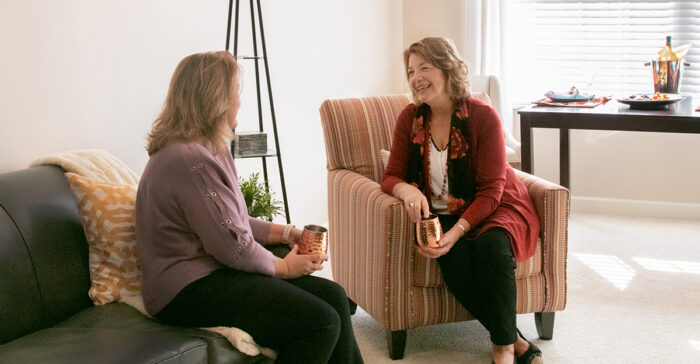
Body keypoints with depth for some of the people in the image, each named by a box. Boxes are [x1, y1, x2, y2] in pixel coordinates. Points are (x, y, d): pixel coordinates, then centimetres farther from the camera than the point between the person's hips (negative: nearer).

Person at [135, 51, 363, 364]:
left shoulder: (208, 149, 14)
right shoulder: (190, 161, -21)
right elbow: (232, 246, -19)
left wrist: (284, 232, 10)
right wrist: (283, 266, -3)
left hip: (212, 271, 11)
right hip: (188, 291, -11)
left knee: (333, 297, 0)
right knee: (321, 321, -19)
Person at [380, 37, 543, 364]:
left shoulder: (483, 117, -12)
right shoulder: (410, 117, 0)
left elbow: (490, 190, -13)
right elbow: (391, 176, -1)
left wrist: (457, 231, -29)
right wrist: (407, 190, -28)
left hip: (493, 210, -2)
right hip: (440, 214, 2)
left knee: (490, 246, -34)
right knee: (454, 259, -30)